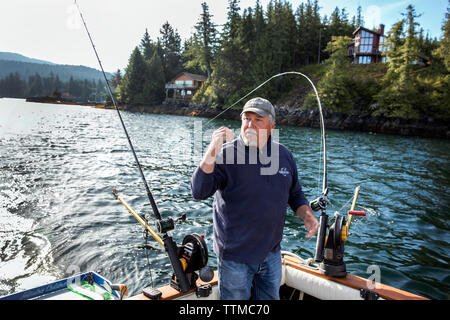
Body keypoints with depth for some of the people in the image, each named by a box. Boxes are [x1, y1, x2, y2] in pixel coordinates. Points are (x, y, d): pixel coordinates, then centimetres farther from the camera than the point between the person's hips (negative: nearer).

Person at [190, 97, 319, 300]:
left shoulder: (284, 155, 2)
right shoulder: (226, 154, -14)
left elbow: (295, 194, 15)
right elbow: (199, 192, -25)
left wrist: (307, 215, -3)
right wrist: (212, 152, -35)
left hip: (272, 253, 5)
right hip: (234, 255, -4)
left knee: (271, 298, 23)